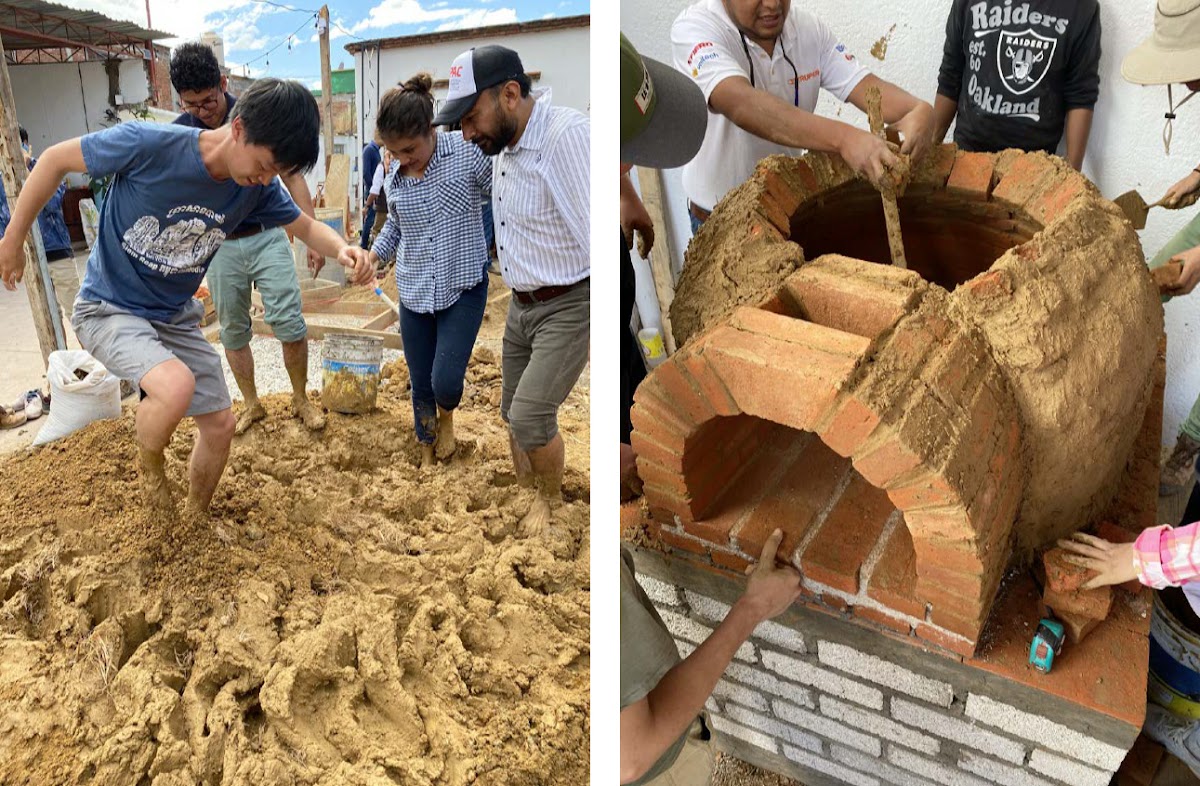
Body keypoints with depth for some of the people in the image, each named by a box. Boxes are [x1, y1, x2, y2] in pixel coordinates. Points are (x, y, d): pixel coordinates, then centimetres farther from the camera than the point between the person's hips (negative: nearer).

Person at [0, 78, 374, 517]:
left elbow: (305, 226, 3)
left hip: (175, 317, 6)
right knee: (176, 385, -33)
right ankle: (149, 465, 2)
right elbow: (56, 160, -14)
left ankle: (195, 520, 35)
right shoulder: (148, 145, -27)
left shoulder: (257, 187, -12)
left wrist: (343, 250, -22)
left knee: (219, 425, 6)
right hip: (109, 309, -5)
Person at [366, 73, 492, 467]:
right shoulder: (394, 181, 1)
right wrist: (372, 256, 2)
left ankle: (447, 416, 24)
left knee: (445, 382, -13)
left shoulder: (467, 150, -13)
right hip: (414, 292, 4)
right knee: (421, 387, 11)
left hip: (464, 287, -4)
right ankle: (427, 456, 33)